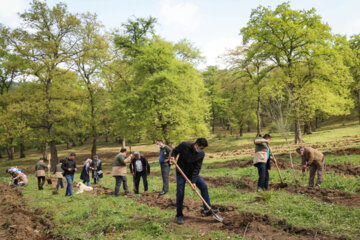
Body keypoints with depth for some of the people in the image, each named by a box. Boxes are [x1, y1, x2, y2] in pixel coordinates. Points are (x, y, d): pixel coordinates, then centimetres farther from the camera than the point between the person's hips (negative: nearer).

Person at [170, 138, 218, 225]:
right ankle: (179, 216, 9)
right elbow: (175, 151, -6)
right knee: (180, 194, -6)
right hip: (181, 173, -3)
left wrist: (193, 182, -24)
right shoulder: (184, 145, -23)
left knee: (204, 186, -9)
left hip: (193, 173, 3)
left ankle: (207, 209, 0)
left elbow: (197, 168, -17)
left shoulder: (201, 154, -15)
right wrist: (173, 157, -27)